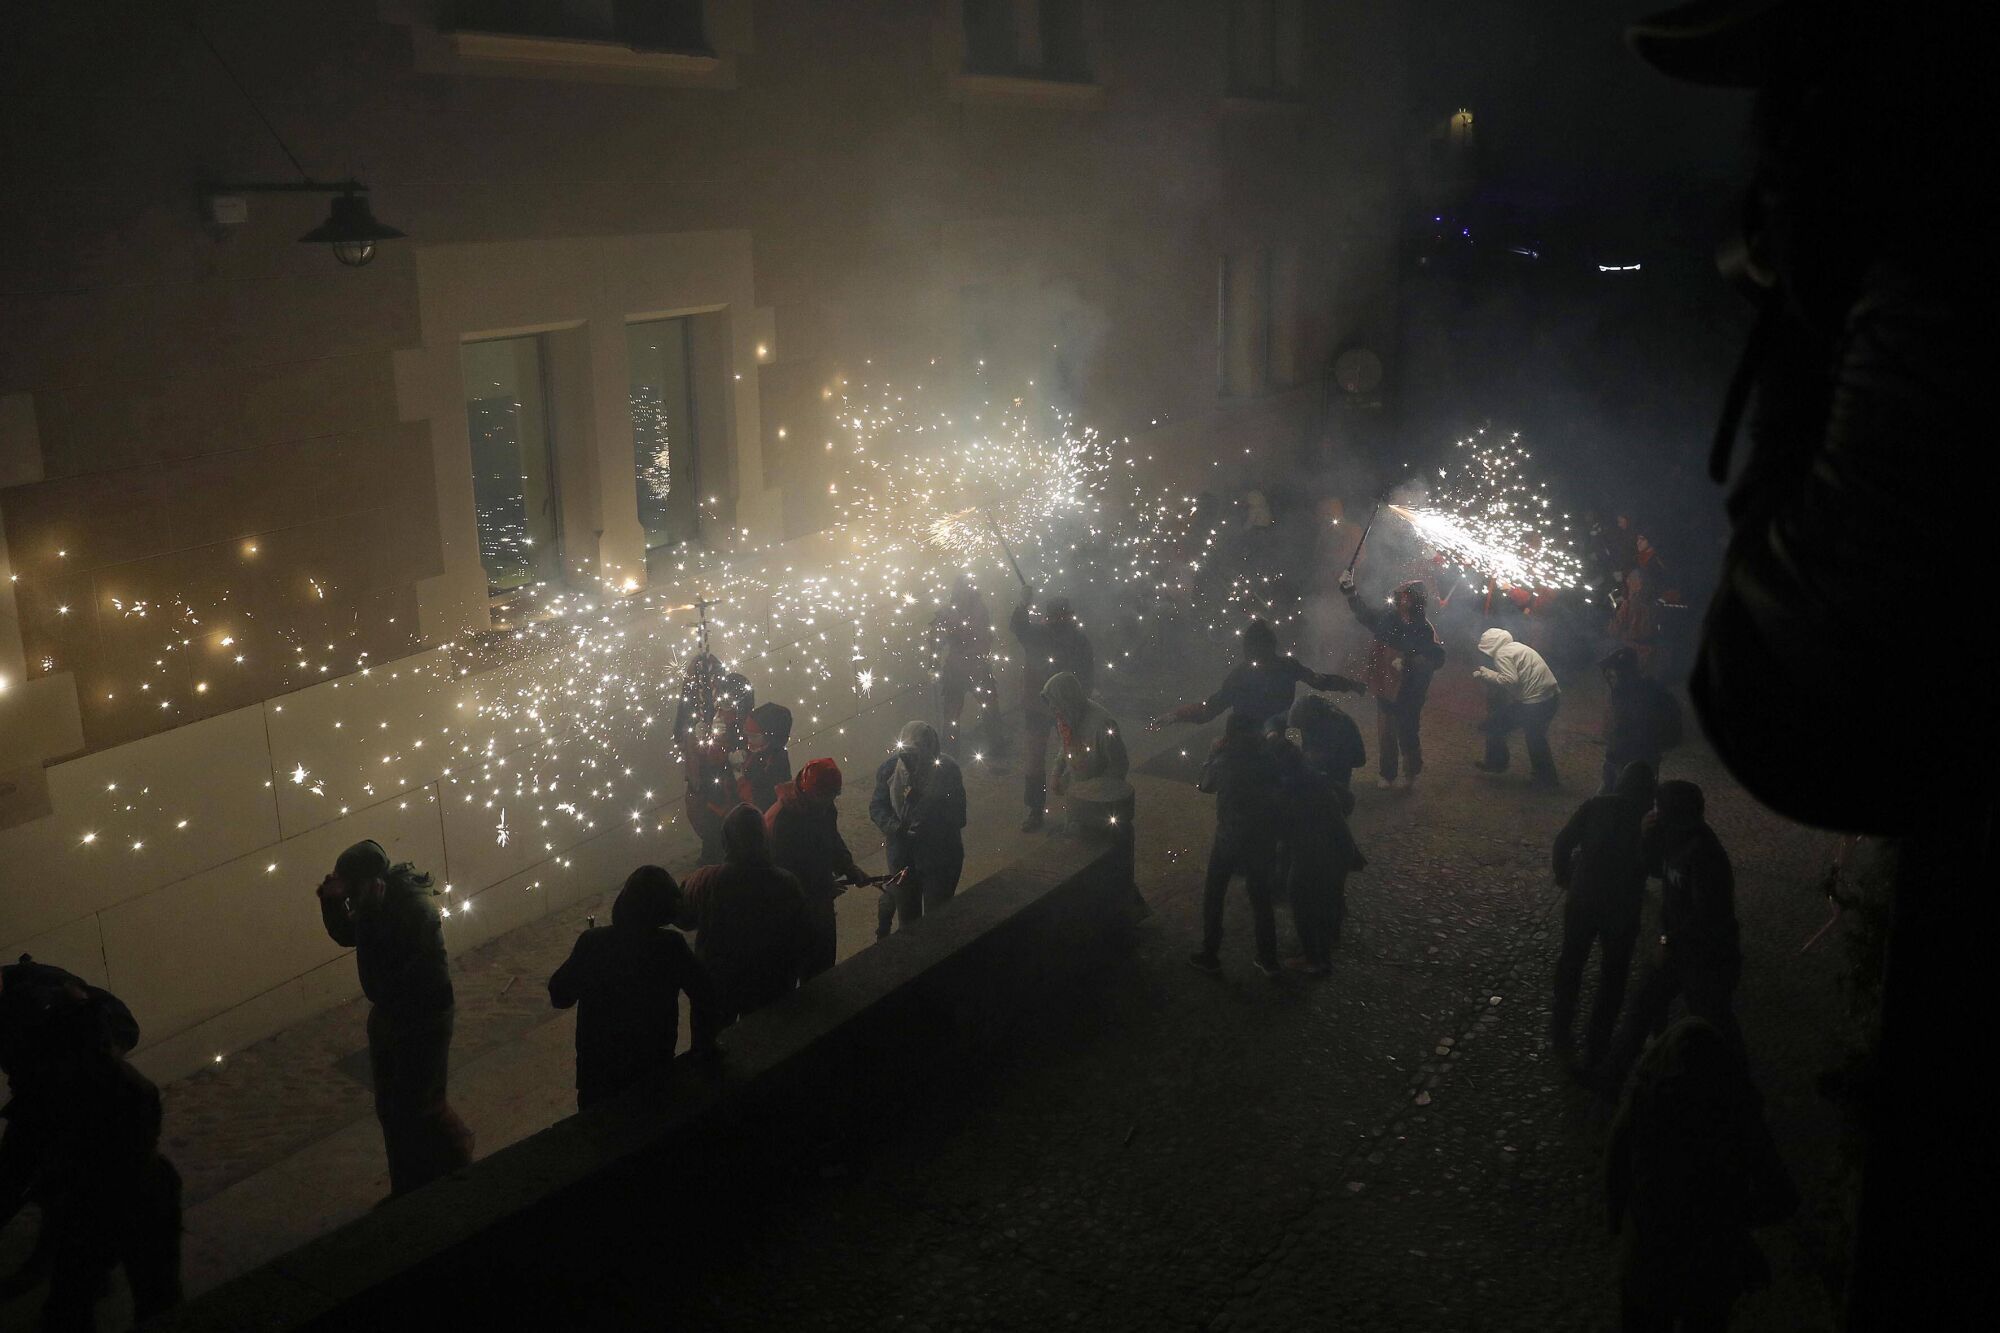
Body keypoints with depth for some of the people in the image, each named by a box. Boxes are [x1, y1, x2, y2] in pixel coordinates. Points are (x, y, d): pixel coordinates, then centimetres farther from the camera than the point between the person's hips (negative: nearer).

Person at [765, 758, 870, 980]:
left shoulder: (824, 807, -4)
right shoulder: (781, 817, -29)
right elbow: (780, 868, -25)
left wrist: (849, 867, -3)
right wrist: (824, 888, -20)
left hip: (820, 898, 7)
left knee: (825, 954, 20)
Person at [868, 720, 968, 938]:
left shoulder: (947, 770, -18)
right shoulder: (891, 768, -12)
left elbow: (957, 818, -14)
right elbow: (877, 807, -5)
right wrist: (896, 827, -24)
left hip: (940, 857, -2)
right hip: (902, 854, 2)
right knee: (907, 915, 18)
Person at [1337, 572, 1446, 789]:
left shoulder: (1424, 629, -14)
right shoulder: (1387, 618, -1)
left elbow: (1437, 658, -18)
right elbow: (1363, 612, 14)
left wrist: (1409, 662, -25)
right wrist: (1350, 590, 4)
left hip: (1408, 693, -4)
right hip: (1385, 687, 5)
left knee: (1407, 735, 2)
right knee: (1385, 734, 13)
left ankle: (1411, 773, 25)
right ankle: (1388, 774, 29)